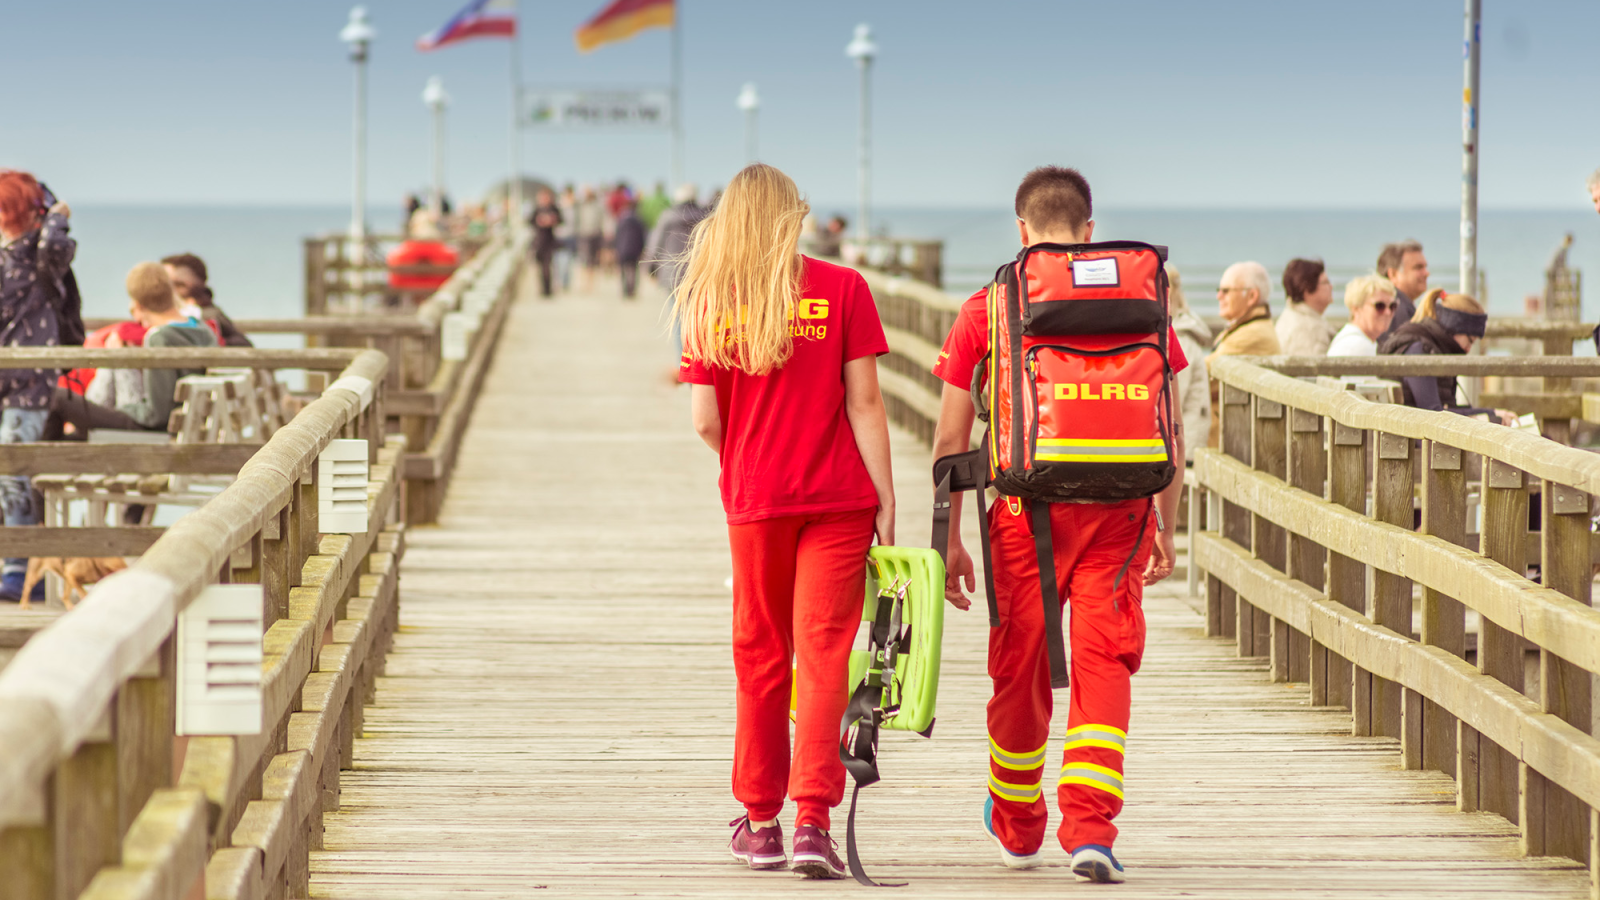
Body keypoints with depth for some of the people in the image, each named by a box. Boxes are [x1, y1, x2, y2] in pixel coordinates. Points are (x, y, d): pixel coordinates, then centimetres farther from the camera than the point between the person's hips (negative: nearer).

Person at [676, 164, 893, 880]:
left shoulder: (710, 304, 1)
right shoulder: (842, 289, -3)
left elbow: (705, 420, 0)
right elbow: (864, 404, -6)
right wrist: (885, 501, -2)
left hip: (754, 501, 2)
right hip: (838, 499, -2)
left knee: (759, 658, 13)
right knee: (824, 653, -2)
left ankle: (759, 821, 19)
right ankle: (812, 820, -12)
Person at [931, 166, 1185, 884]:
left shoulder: (986, 309, 3)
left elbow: (950, 438, 3)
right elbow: (1168, 430, 5)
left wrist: (950, 541, 10)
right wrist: (1165, 528, 13)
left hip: (1023, 514, 0)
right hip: (1116, 512, 0)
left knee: (1020, 672, 13)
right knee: (1103, 665, 2)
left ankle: (1016, 827, 31)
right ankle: (1090, 827, -11)